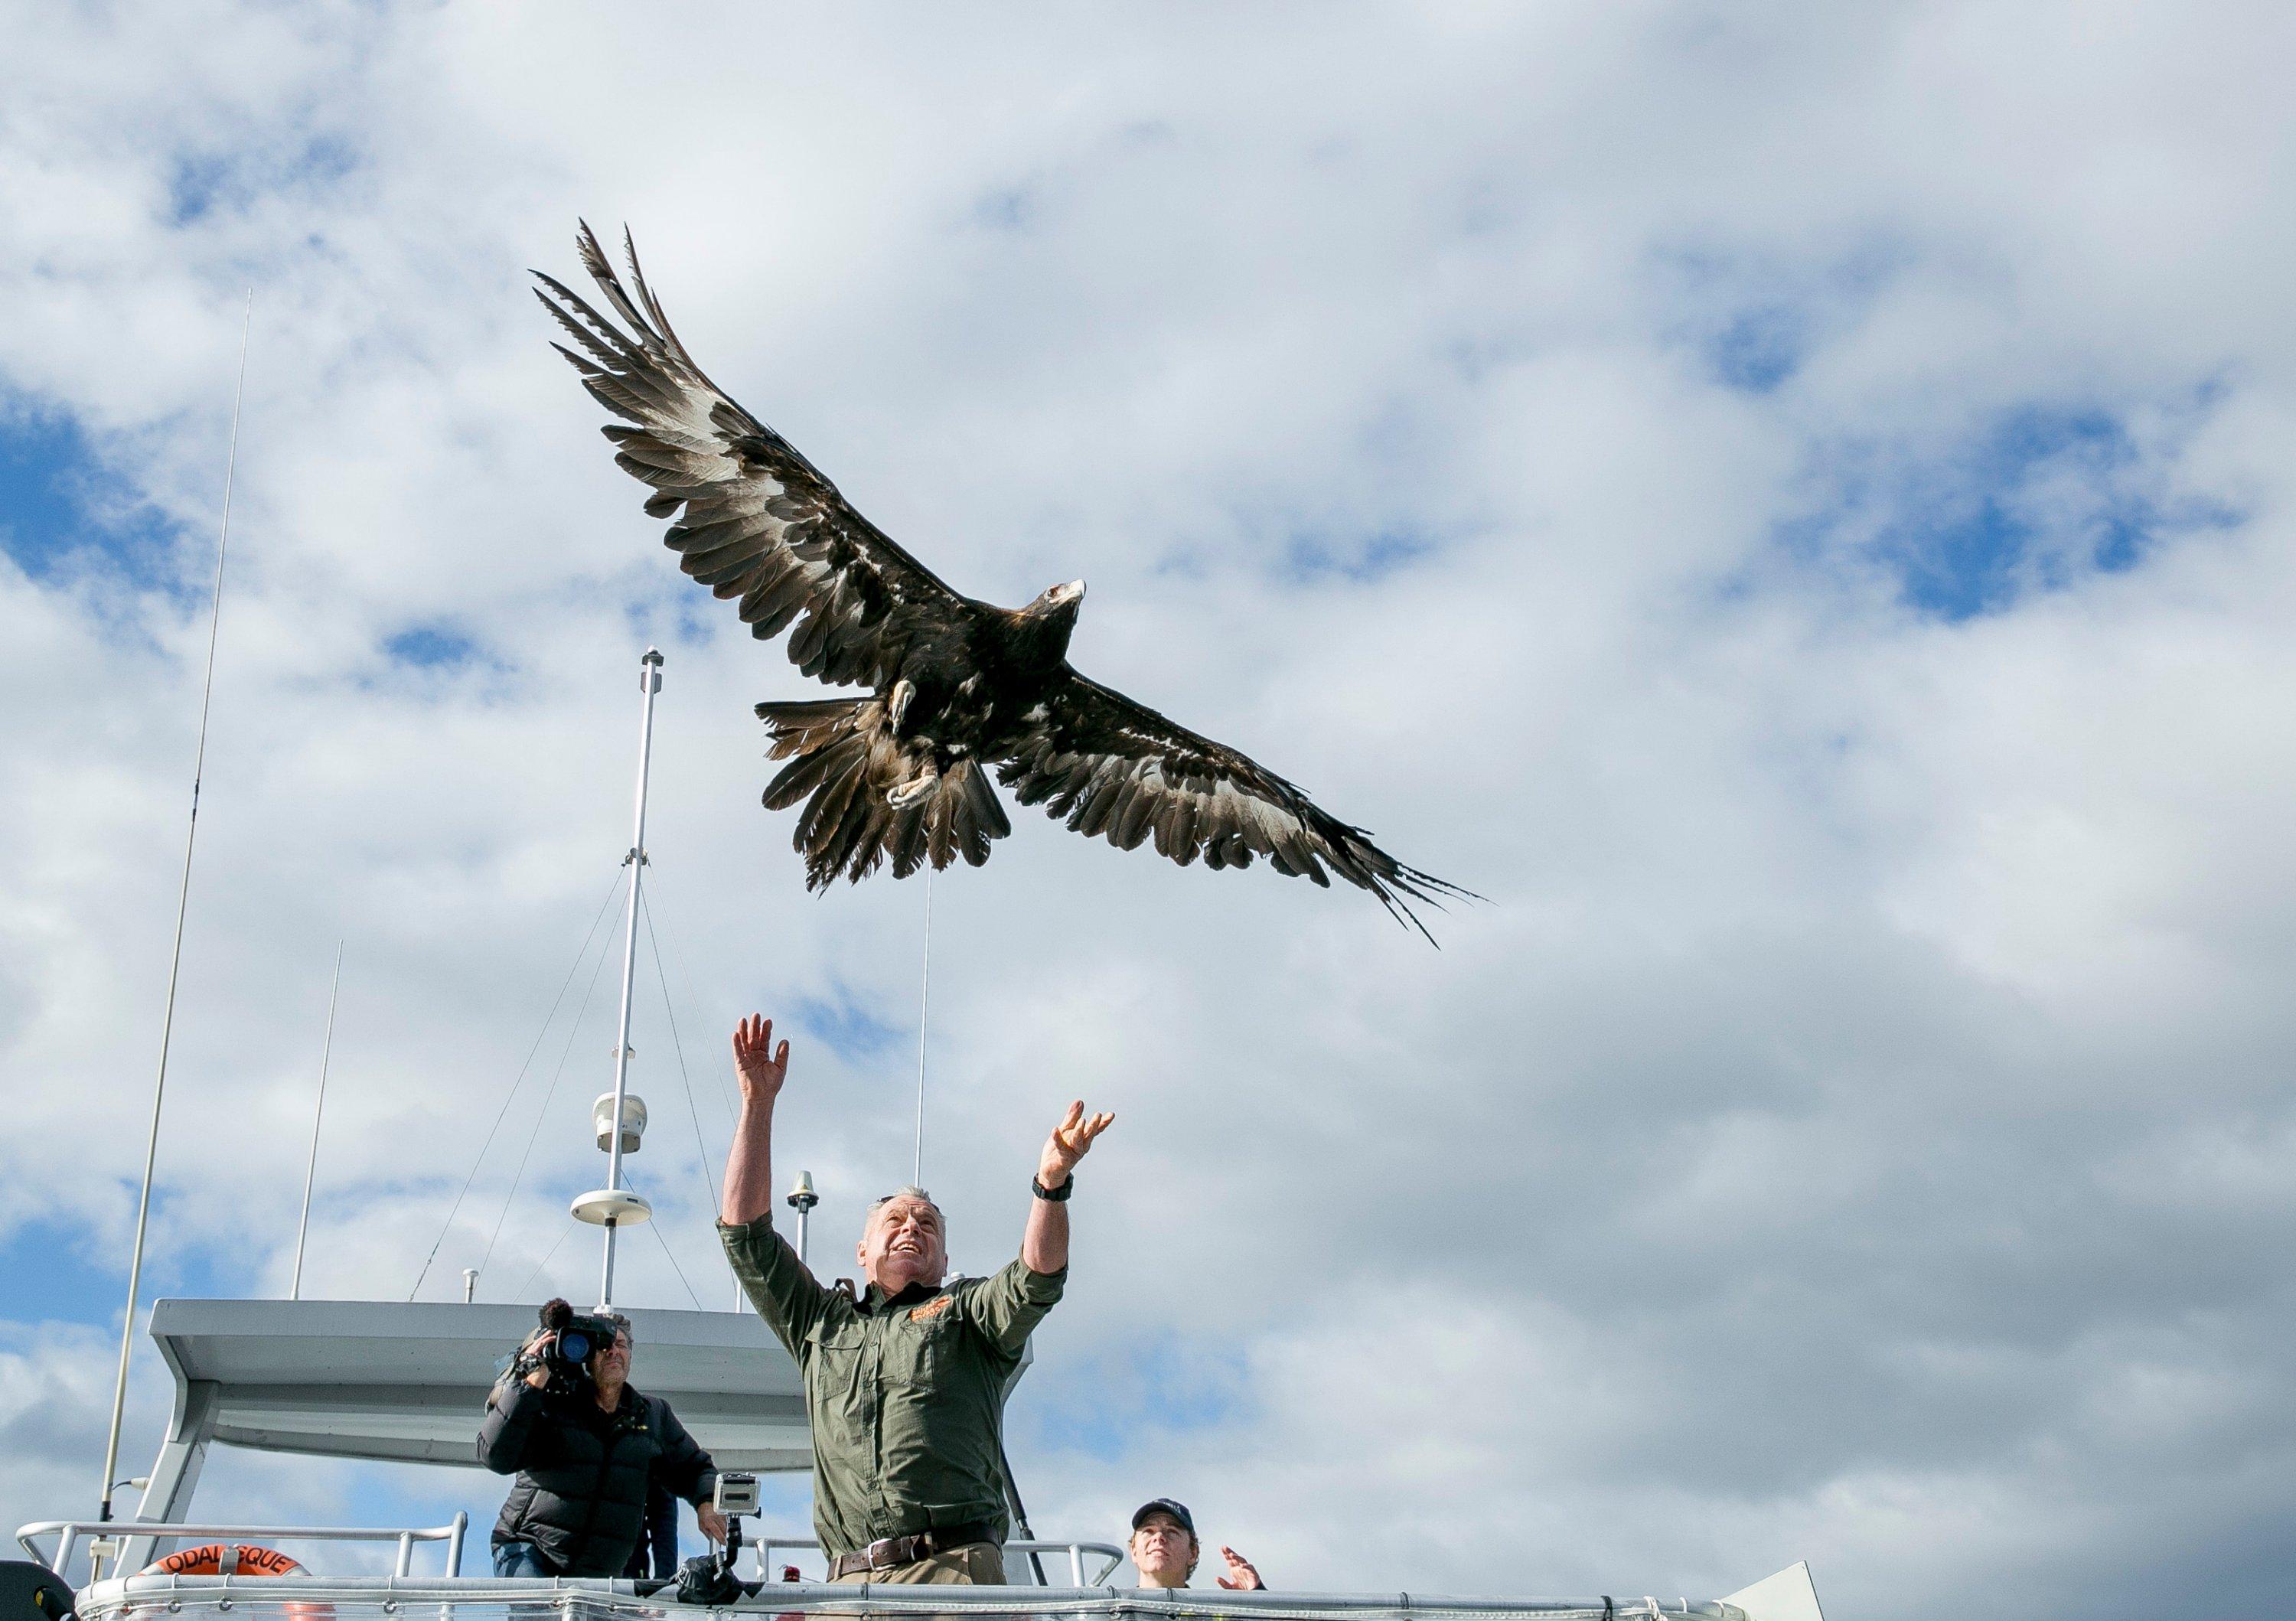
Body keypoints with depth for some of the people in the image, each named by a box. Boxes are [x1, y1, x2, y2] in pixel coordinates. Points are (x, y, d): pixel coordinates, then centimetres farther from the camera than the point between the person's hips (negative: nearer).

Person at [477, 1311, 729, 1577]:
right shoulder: (551, 1405, -2)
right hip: (529, 1551, -5)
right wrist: (533, 1382, -19)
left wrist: (706, 1503, -3)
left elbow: (694, 1468, 21)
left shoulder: (654, 1415, 12)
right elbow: (496, 1456, -15)